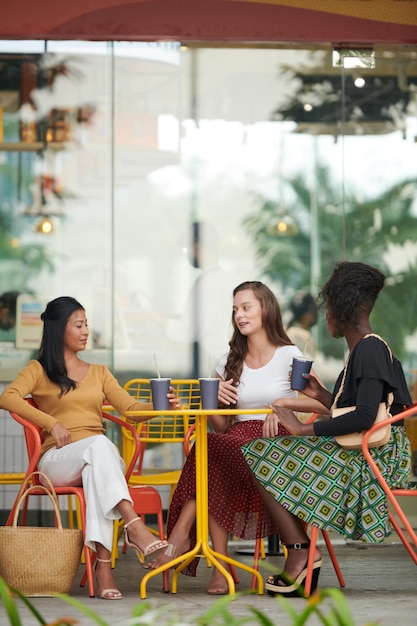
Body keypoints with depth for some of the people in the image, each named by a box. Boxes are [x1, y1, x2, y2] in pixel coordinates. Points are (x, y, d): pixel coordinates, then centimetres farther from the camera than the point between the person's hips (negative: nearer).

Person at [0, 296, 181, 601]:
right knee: (99, 443, -37)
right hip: (58, 459, -2)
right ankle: (135, 527, -54)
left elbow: (130, 408, 12)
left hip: (102, 459, 3)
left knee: (96, 473, -38)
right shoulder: (39, 370, 14)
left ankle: (103, 562, -50)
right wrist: (51, 423, -17)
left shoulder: (99, 373, 27)